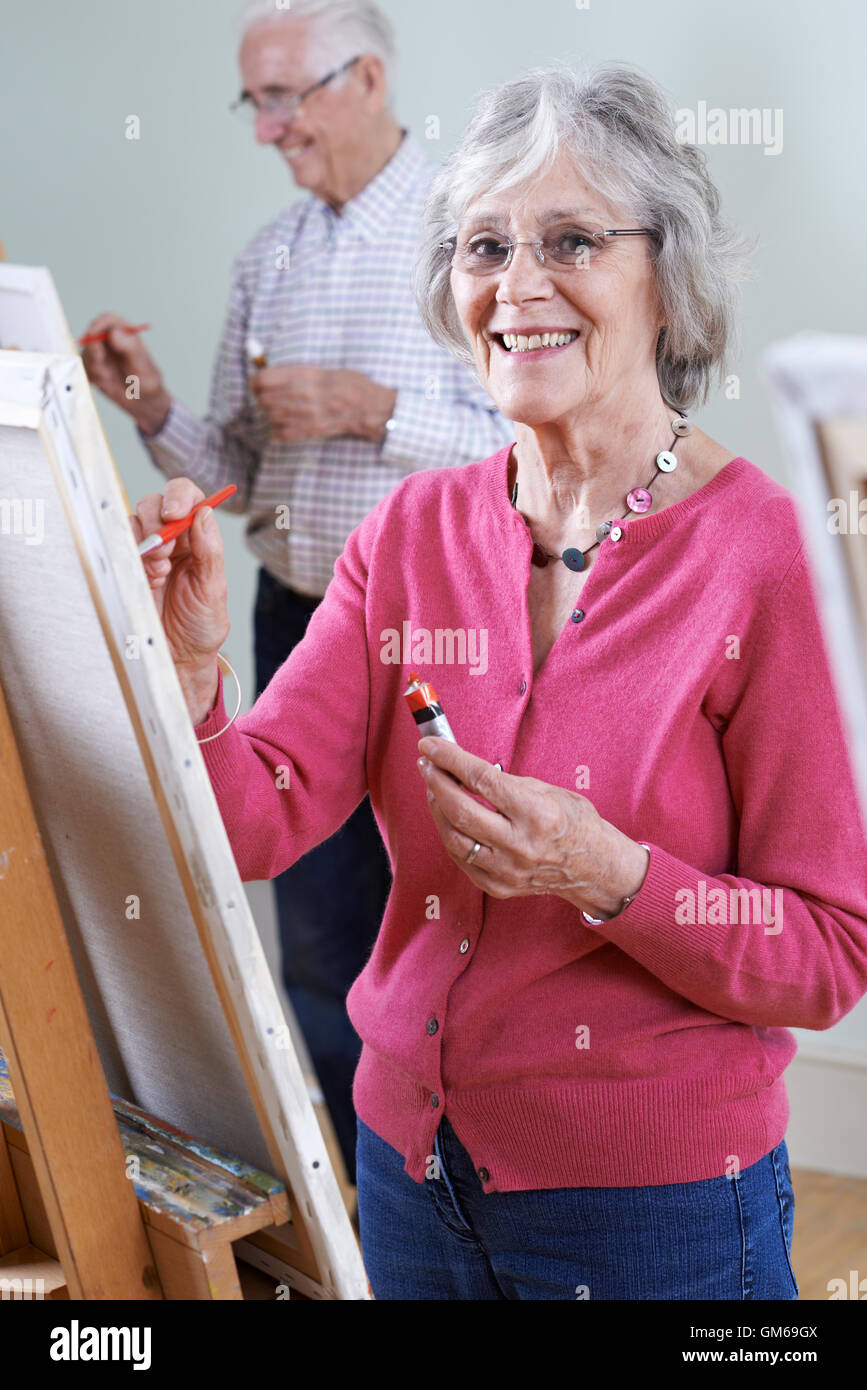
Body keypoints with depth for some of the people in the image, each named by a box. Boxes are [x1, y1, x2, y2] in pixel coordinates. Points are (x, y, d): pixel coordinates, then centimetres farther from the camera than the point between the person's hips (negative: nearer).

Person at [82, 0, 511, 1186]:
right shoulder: (268, 258, 10)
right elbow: (239, 470, 12)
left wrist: (370, 408, -20)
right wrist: (154, 409, -6)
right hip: (296, 626, 6)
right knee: (320, 943, 12)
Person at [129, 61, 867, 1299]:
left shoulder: (760, 553, -16)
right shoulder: (413, 531, -2)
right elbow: (257, 819, -8)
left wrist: (607, 876, -27)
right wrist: (188, 673, -26)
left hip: (657, 1199, -4)